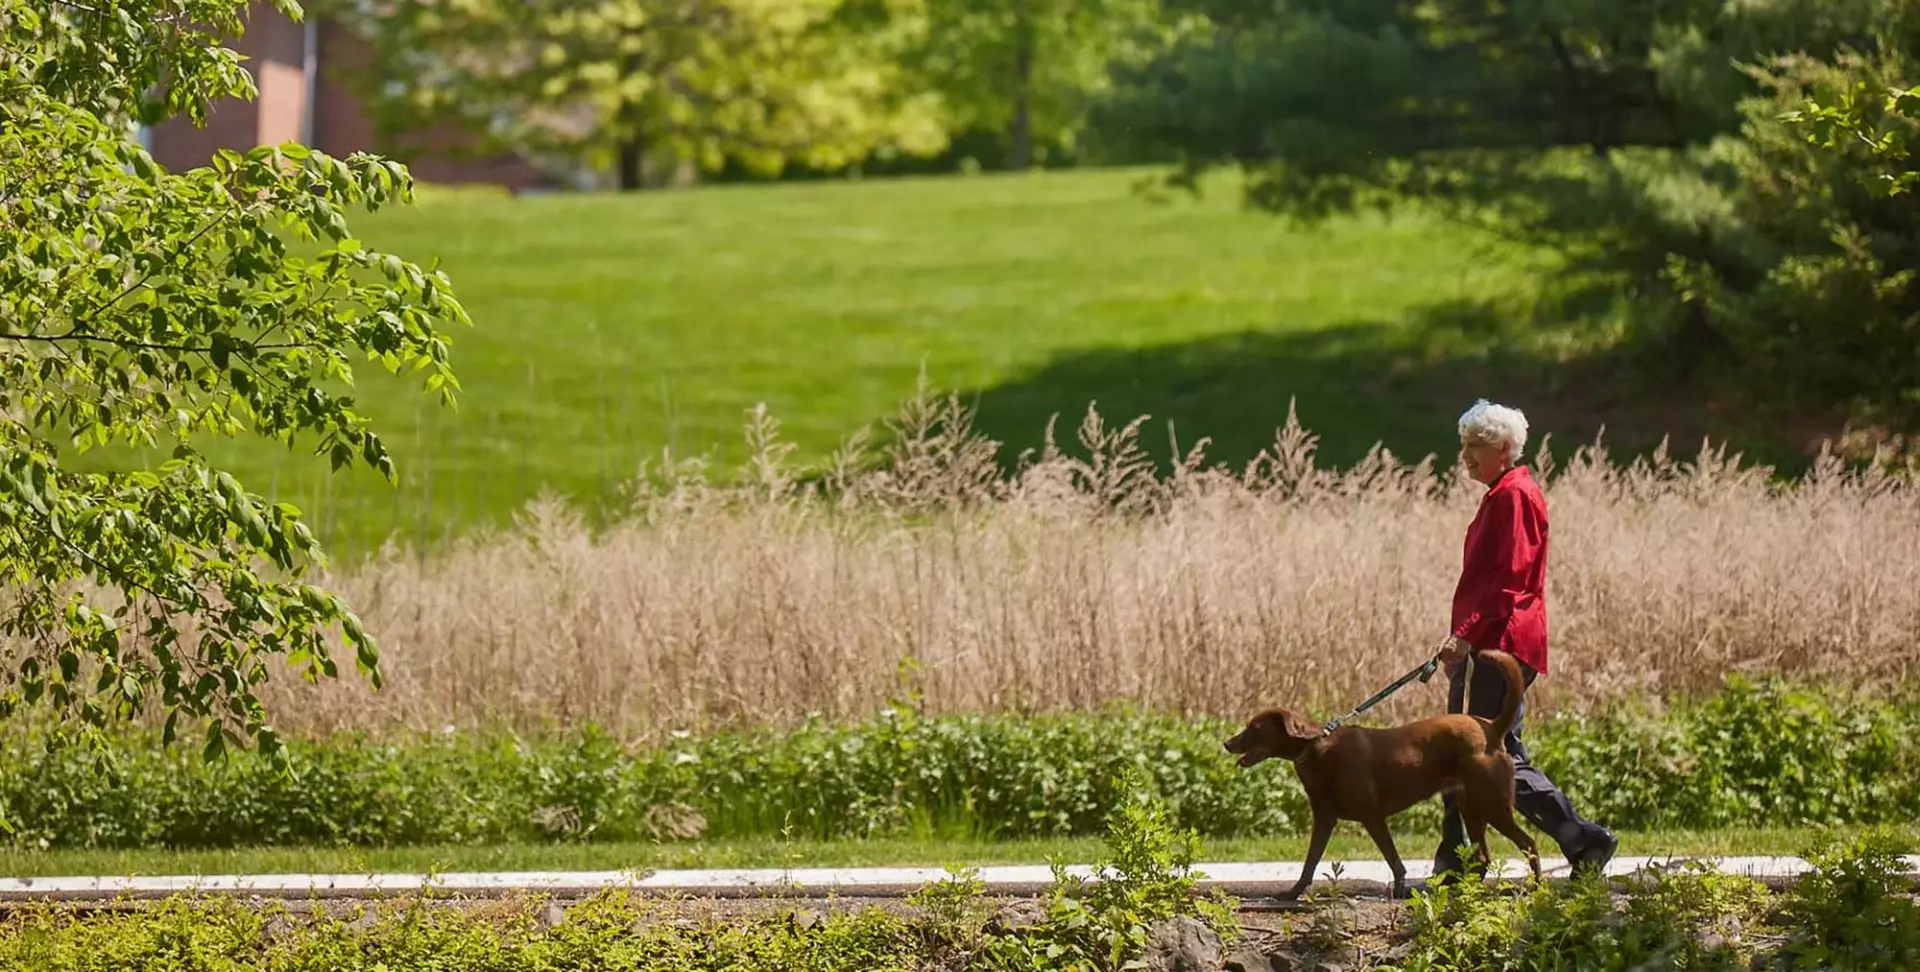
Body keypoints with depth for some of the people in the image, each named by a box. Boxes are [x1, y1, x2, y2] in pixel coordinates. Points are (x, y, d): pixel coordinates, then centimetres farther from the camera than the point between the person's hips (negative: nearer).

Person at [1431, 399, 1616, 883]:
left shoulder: (1516, 495, -12)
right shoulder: (1501, 495, 20)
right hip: (1483, 644, 10)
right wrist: (1462, 640, 20)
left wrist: (1466, 634, -24)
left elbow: (1509, 579, -20)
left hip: (1502, 643, -10)